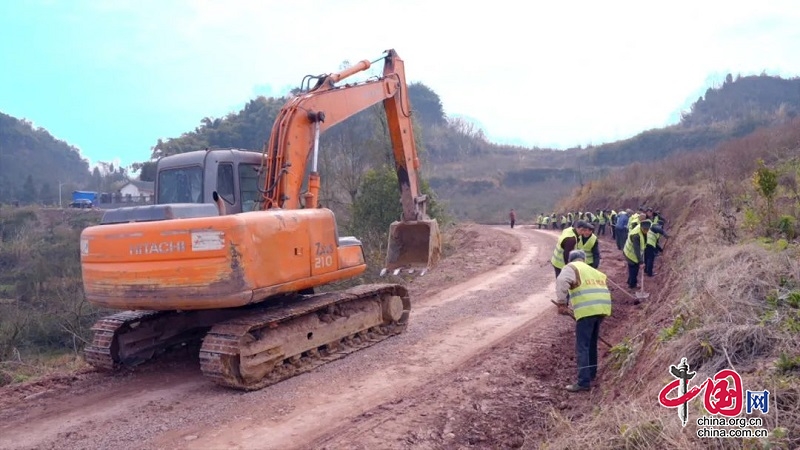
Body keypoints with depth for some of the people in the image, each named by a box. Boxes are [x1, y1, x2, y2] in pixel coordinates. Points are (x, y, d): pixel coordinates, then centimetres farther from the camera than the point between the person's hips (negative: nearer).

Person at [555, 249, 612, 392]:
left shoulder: (571, 267, 7)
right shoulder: (593, 270, 30)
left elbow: (562, 281, -15)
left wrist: (561, 303, -13)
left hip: (587, 310, -7)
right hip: (602, 307, 7)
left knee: (582, 346, -3)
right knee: (592, 343, 24)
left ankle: (584, 382, -5)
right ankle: (591, 373, 36)